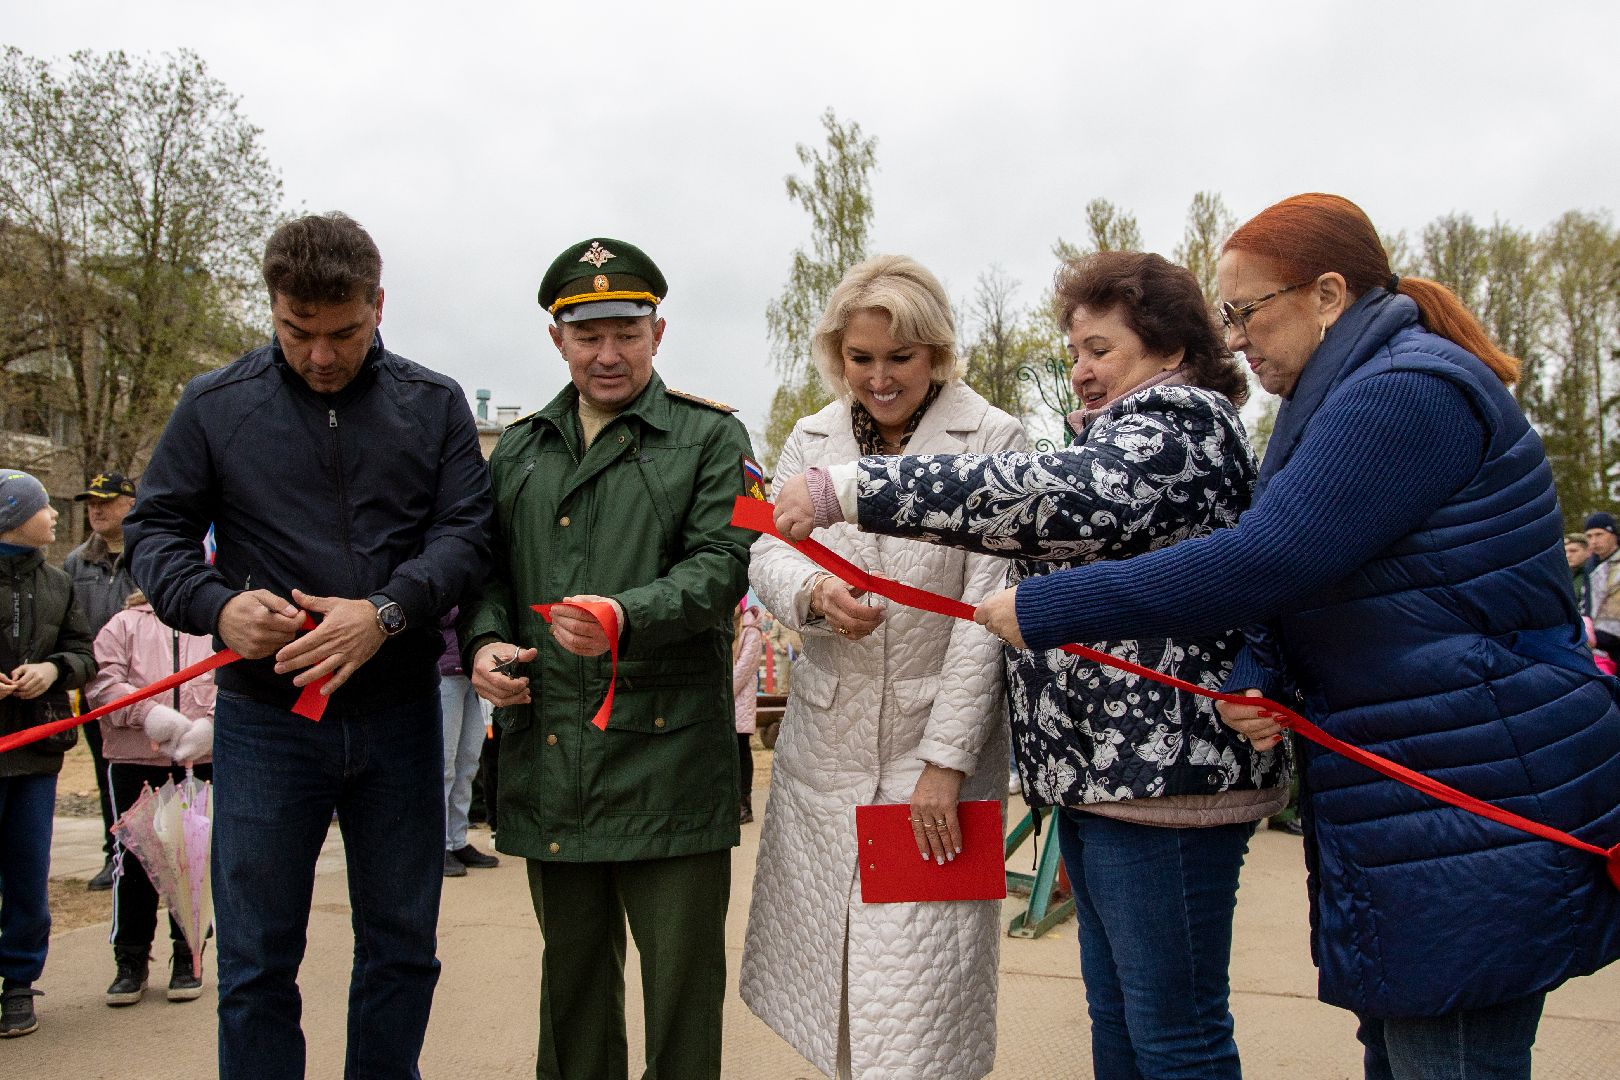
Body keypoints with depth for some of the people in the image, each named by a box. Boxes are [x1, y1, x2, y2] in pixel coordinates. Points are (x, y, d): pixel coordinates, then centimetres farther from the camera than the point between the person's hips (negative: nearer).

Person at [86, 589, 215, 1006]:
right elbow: (101, 681, -4)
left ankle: (187, 960, 20)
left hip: (201, 763, 0)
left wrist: (210, 723, -20)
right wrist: (148, 712, -17)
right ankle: (130, 962, 18)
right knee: (134, 860, 4)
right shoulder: (125, 624, 7)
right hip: (134, 763, 0)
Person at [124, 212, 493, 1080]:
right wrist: (216, 607, -16)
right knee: (257, 965, 7)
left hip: (400, 714, 1)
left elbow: (466, 530, -3)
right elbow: (154, 529, 5)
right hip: (264, 719, -1)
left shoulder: (434, 405, 3)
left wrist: (385, 613, -21)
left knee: (401, 950, 13)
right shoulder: (215, 406, 2)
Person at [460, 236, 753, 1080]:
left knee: (681, 979, 3)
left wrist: (629, 617, -26)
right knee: (572, 971, 18)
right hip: (548, 754, 5)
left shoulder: (711, 436, 3)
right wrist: (484, 640, -2)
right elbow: (491, 566, 19)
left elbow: (720, 565, -8)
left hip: (666, 752, -4)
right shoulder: (519, 448, 17)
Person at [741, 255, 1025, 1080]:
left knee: (919, 988, -2)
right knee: (825, 955, 11)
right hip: (825, 742, 4)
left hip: (939, 742, -4)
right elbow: (768, 554, 4)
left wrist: (946, 759, -14)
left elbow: (987, 608, -10)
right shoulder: (811, 439, 8)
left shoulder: (992, 439, -6)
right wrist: (812, 591, -21)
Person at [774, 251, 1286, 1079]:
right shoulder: (1125, 436, 22)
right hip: (1101, 772, 10)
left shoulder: (1180, 428, -12)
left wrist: (847, 489, -32)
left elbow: (1056, 498, -29)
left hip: (1162, 772, -10)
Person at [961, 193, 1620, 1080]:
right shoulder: (1355, 398, 18)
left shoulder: (1409, 394, -16)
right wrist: (1255, 686, -5)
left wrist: (1041, 608, -21)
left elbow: (1259, 564, -26)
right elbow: (1291, 596, 17)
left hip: (1471, 811, -10)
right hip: (1405, 804, 10)